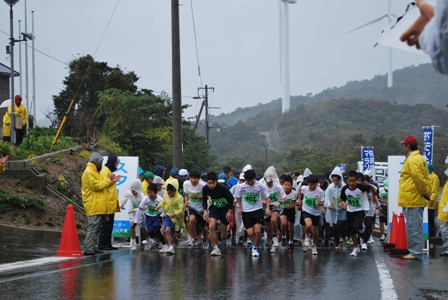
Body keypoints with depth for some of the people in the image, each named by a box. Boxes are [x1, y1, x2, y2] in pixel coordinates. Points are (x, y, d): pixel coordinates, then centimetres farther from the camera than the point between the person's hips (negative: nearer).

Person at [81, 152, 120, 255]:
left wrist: (112, 181, 11)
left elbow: (102, 184, 22)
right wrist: (108, 180, -11)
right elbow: (97, 186, -19)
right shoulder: (89, 172, -12)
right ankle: (88, 249, -14)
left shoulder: (94, 172, 21)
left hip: (97, 206, 11)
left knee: (97, 227, 12)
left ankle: (93, 247, 16)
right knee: (93, 227, -13)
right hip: (93, 206, -11)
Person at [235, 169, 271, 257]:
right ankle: (256, 243, 24)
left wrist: (267, 208, -13)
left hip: (258, 210, -1)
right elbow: (238, 197, 10)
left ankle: (255, 248, 6)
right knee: (250, 233, -6)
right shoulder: (241, 187, -10)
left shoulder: (261, 186, -11)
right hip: (246, 211, 1)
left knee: (257, 231, -15)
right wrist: (239, 207, 5)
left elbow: (267, 197, 0)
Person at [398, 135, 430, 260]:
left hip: (412, 200, -10)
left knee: (413, 227, -8)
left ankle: (415, 253, -7)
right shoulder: (420, 158, 17)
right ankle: (416, 251, 18)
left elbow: (419, 178, -22)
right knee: (416, 227, 13)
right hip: (417, 199, 10)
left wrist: (424, 192, -11)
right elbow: (421, 178, 17)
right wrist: (425, 192, 11)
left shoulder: (412, 160, -16)